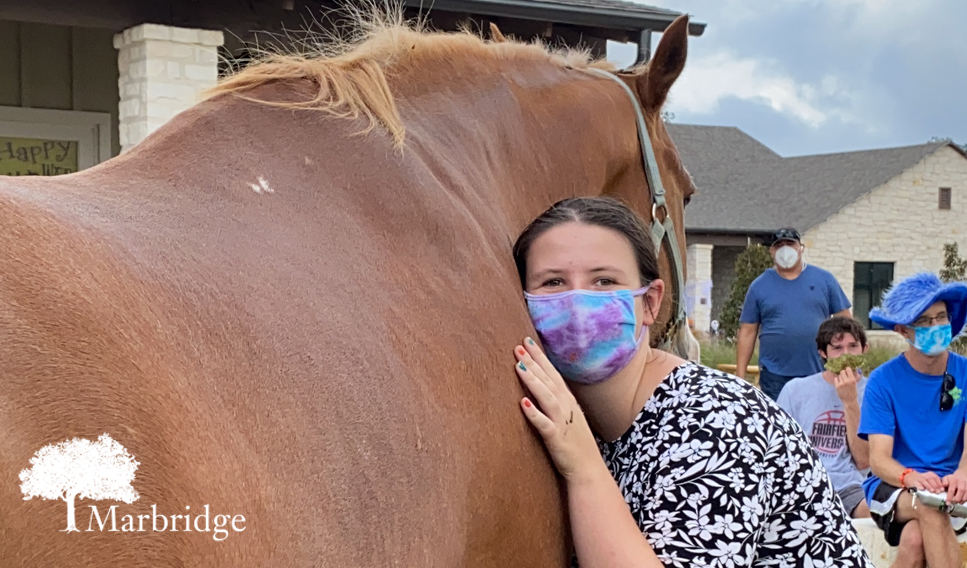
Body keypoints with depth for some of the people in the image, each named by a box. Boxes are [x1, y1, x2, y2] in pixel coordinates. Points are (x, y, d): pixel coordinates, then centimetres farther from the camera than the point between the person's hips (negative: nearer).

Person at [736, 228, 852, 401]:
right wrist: (740, 376, 0)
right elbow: (747, 332, 6)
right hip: (775, 377, 0)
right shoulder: (759, 286, 7)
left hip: (820, 374, 0)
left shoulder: (824, 279, 7)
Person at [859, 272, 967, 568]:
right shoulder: (883, 381, -3)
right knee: (931, 507, -34)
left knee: (915, 538, -32)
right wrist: (911, 477, -33)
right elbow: (878, 458, -9)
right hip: (891, 487, -1)